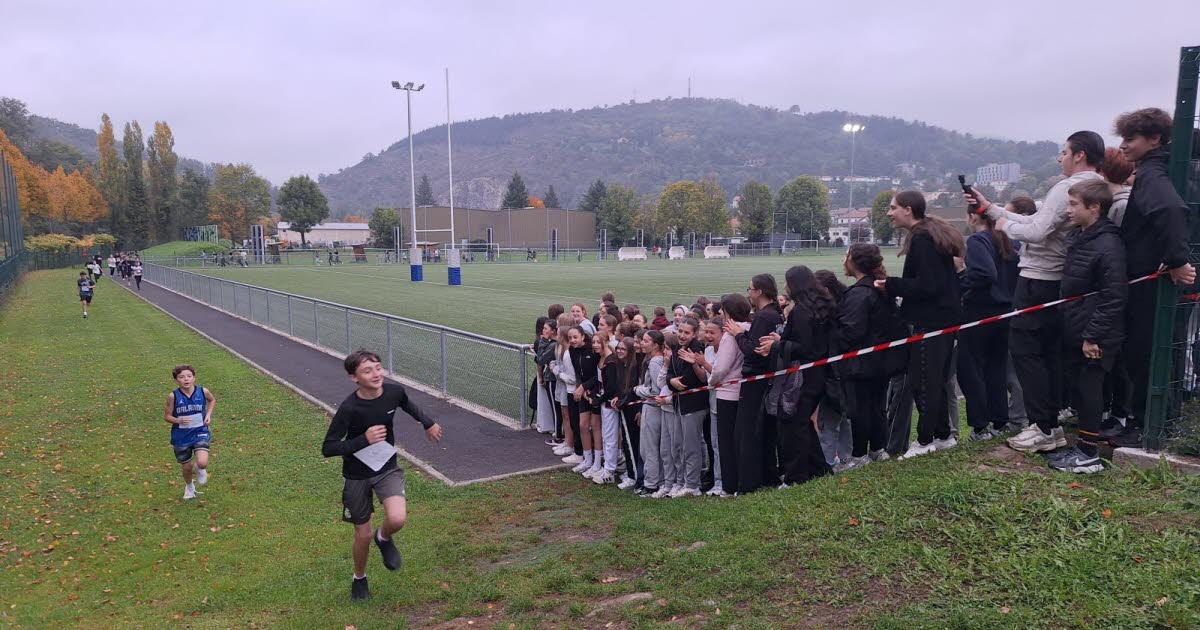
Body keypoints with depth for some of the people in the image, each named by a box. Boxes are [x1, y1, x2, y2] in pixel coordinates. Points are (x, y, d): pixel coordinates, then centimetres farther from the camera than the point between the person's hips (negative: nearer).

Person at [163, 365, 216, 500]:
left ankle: (200, 469, 20)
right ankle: (189, 486, 48)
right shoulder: (173, 396, -15)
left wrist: (208, 414, -1)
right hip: (181, 437, 0)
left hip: (200, 433, 0)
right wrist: (178, 420, -23)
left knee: (202, 463, -20)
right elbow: (166, 416, -4)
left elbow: (212, 400, 13)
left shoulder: (203, 392, -11)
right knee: (186, 467, 14)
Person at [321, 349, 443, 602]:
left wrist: (428, 423, 23)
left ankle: (384, 538, 15)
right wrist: (364, 440, -32)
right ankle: (359, 579, 40)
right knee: (363, 535, 9)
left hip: (388, 468, 2)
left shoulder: (394, 391, -14)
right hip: (357, 475, -2)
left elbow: (409, 405, 11)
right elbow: (328, 449, -21)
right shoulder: (349, 408, -25)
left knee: (398, 519, -22)